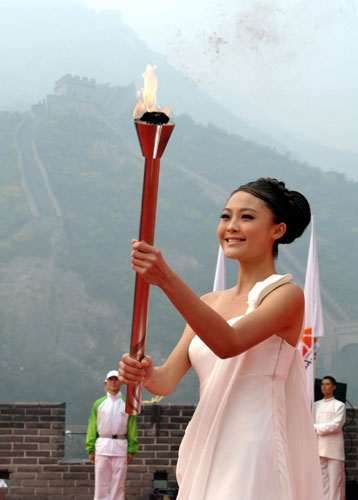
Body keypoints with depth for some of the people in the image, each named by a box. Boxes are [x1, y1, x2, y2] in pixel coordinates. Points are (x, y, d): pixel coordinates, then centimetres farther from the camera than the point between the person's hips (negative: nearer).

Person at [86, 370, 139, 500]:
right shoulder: (98, 404, 8)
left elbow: (132, 428, 3)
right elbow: (92, 428, 7)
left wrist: (131, 450, -3)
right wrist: (91, 450, 0)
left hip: (120, 447, -1)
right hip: (102, 447, 1)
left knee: (118, 484, 0)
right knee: (101, 483, 0)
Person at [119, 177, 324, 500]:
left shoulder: (287, 295, -5)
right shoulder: (210, 302, 15)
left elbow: (229, 343, -22)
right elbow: (168, 380, 7)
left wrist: (167, 280, -29)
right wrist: (145, 374, -16)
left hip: (252, 458, -6)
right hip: (205, 454, 6)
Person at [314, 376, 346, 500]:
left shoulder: (339, 405, 6)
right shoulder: (316, 405, 20)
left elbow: (337, 425, -7)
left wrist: (317, 428, -7)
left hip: (334, 447, -4)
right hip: (319, 447, 4)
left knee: (335, 479, -8)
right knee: (322, 479, -1)